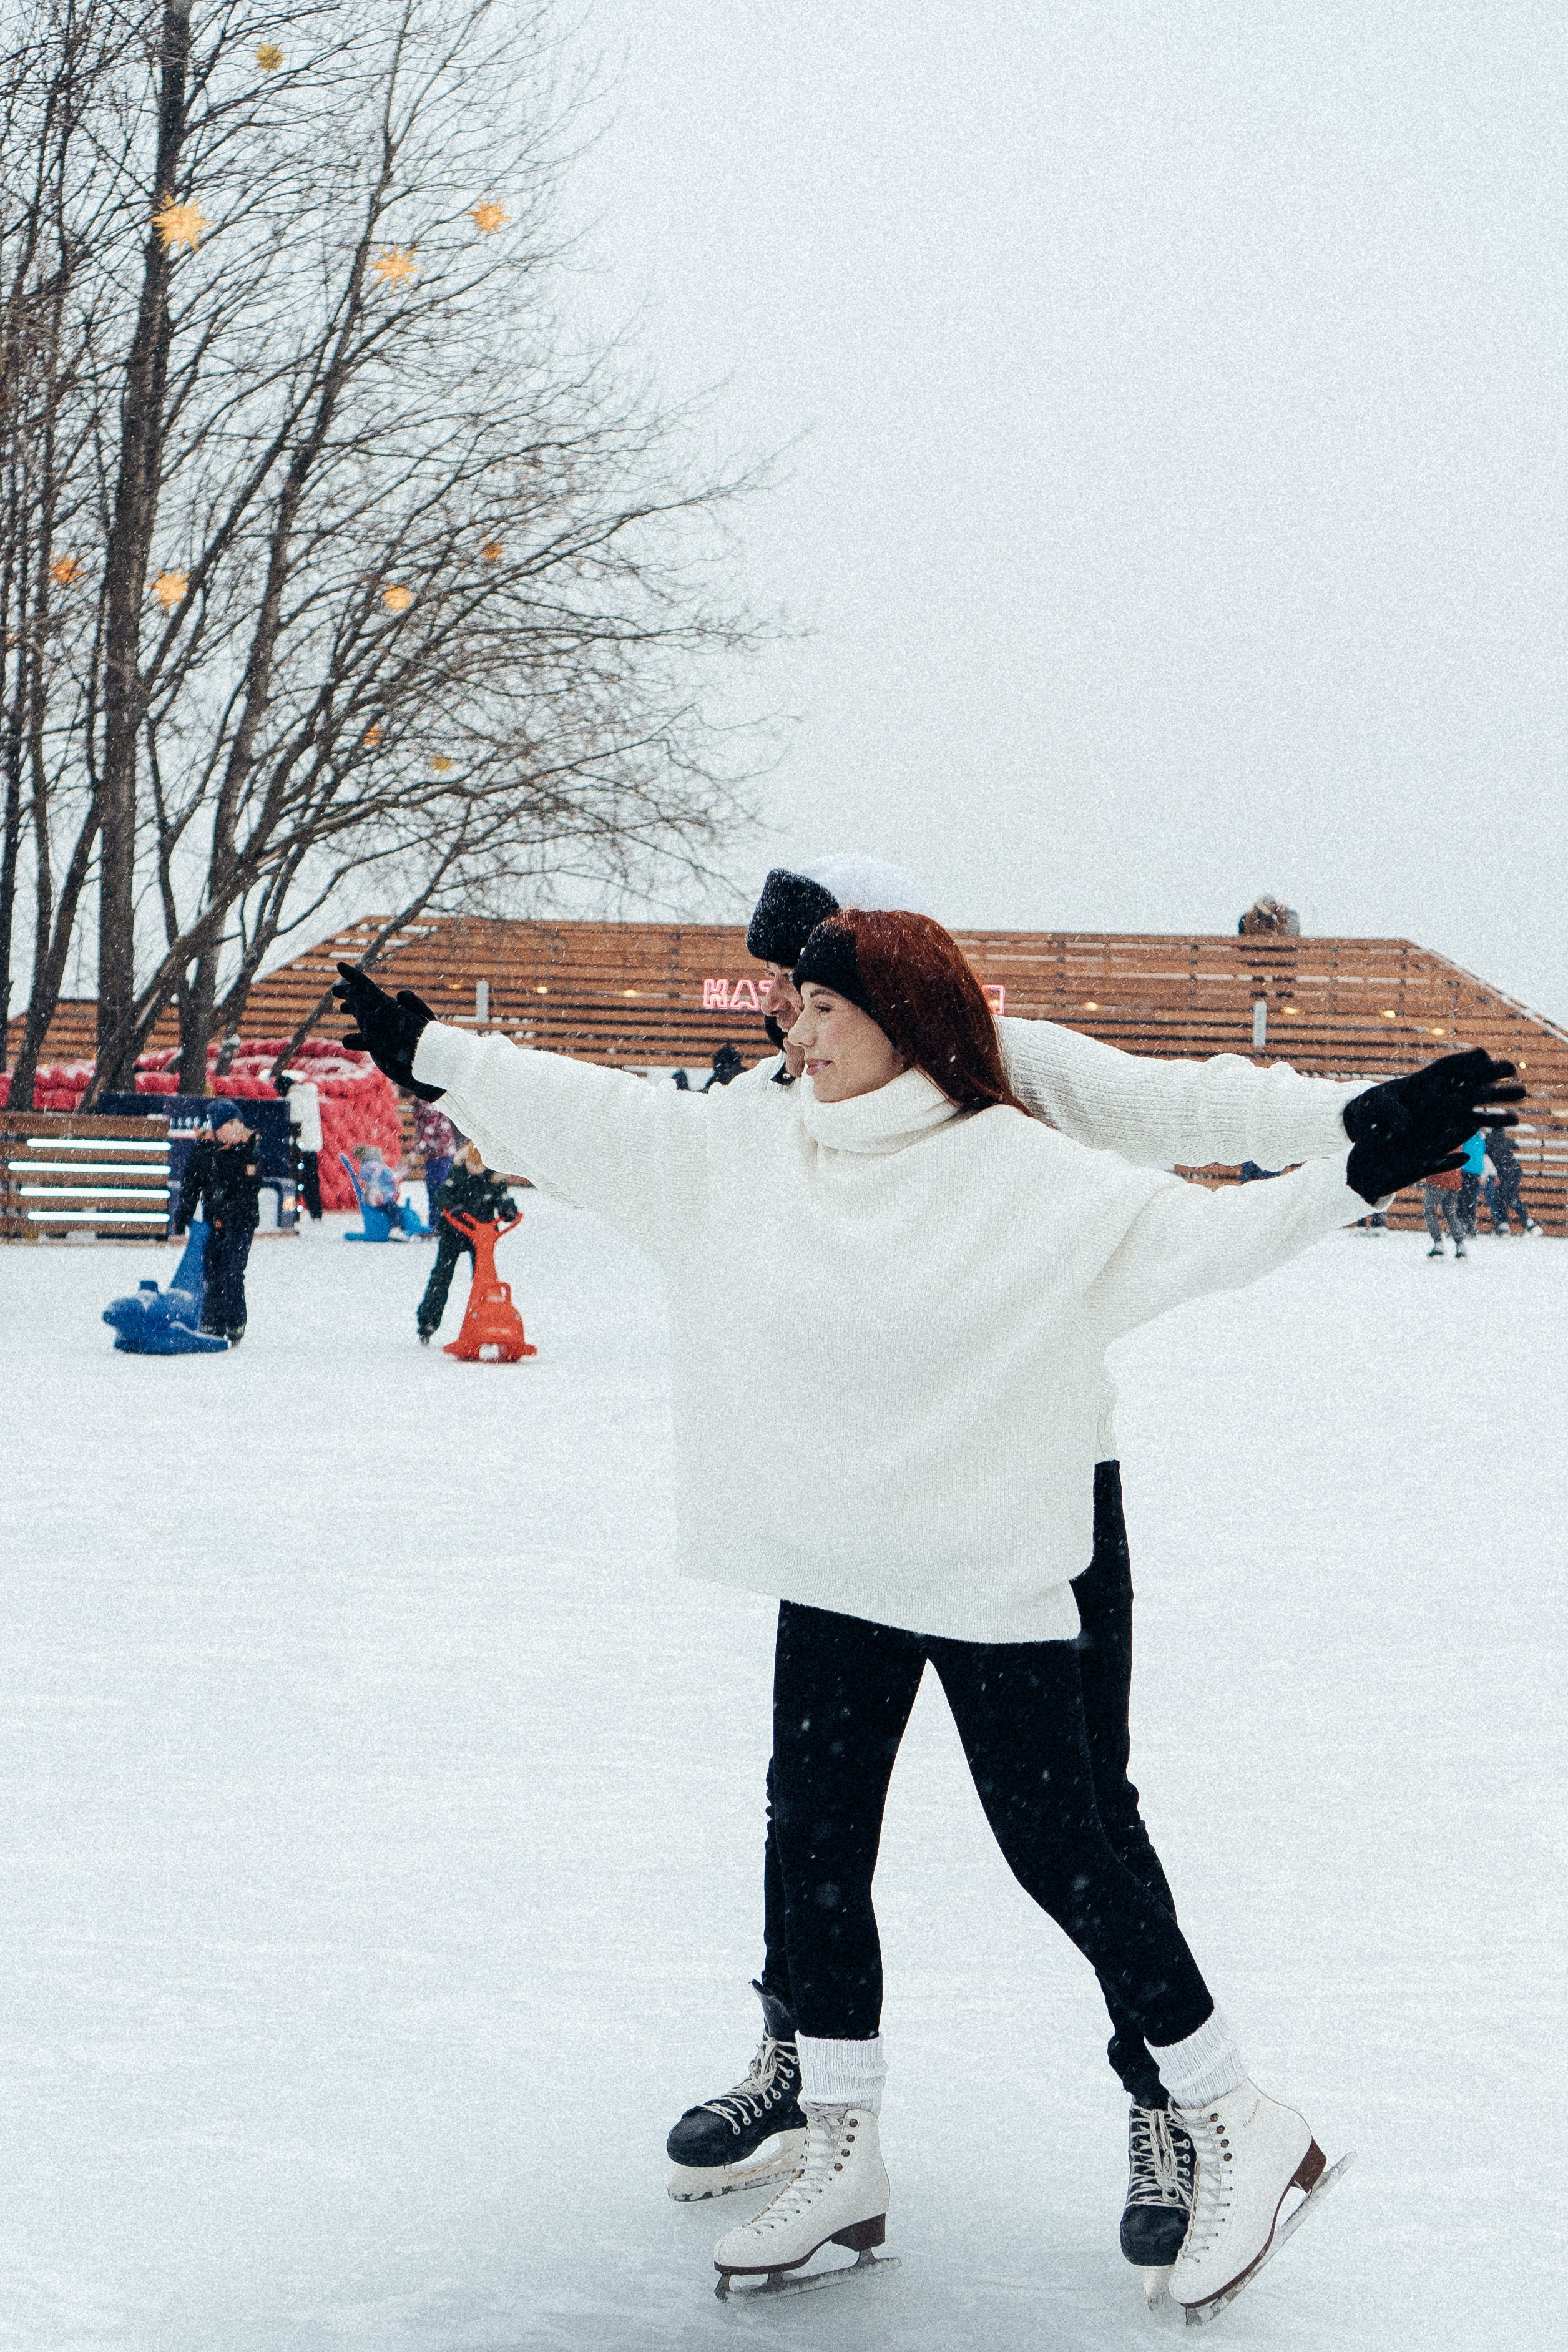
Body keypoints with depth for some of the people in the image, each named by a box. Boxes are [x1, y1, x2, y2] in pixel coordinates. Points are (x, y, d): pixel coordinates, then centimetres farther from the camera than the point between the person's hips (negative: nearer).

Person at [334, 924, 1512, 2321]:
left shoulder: (1020, 1172, -12)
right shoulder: (744, 1152, 3)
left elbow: (1193, 1234, -17)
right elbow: (586, 1116, 10)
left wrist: (1361, 1172, -29)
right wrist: (430, 1051, 15)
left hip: (991, 1577, -5)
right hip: (832, 1575, 6)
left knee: (1060, 1853, -1)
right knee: (816, 1853, 10)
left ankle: (1243, 2134, 16)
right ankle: (843, 2162, 27)